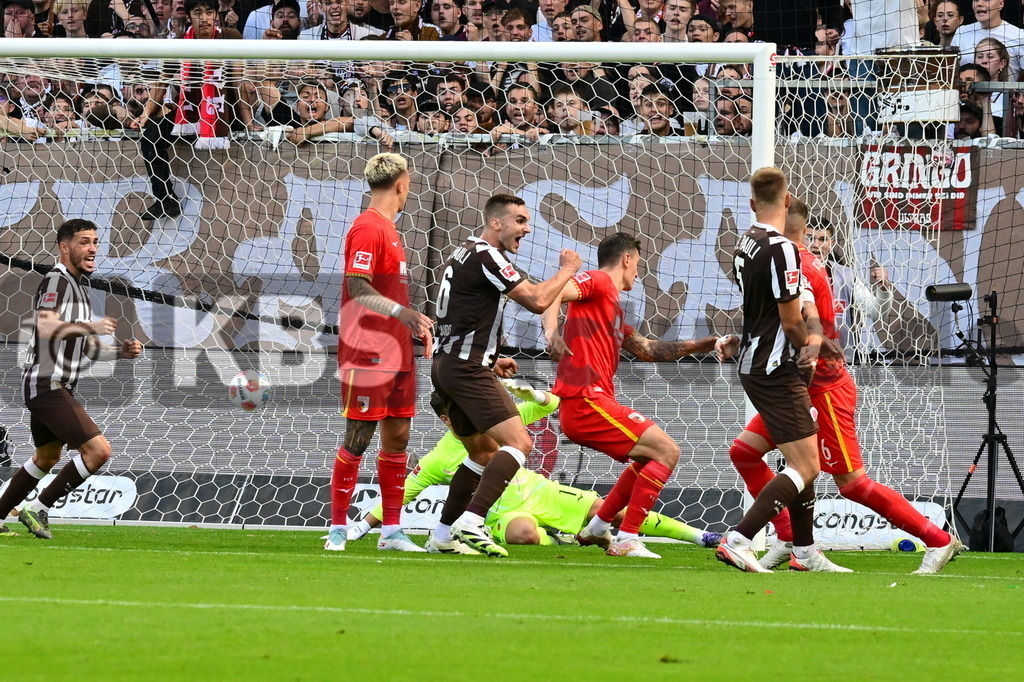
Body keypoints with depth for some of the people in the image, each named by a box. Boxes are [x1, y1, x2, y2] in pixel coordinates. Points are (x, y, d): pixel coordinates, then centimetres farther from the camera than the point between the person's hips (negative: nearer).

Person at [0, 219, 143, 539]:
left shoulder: (79, 287, 19)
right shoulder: (56, 281, -12)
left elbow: (87, 348, 23)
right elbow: (46, 326, -28)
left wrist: (121, 352, 7)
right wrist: (89, 327, -38)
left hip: (58, 388, 11)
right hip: (48, 384, -11)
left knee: (46, 457, 25)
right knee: (98, 450, -18)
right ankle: (37, 509, -10)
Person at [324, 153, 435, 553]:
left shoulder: (388, 228, 18)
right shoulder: (367, 228, -12)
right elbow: (357, 287, -21)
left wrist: (415, 323, 24)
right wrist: (402, 313, -31)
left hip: (396, 352, 9)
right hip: (368, 352, -9)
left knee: (397, 437, 9)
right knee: (358, 439, -6)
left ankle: (392, 531, 13)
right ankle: (337, 528, 0)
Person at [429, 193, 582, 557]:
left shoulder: (464, 254, 20)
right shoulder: (485, 256, -12)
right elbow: (537, 300, -18)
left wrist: (489, 360, 26)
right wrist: (567, 270, -2)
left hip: (447, 366, 10)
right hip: (467, 369, -10)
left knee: (484, 452, 20)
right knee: (518, 442, -16)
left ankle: (445, 532, 18)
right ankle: (471, 523, -27)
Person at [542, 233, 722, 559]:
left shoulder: (612, 305, 26)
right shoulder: (597, 282, -2)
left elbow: (647, 350, 31)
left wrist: (695, 346, 27)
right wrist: (551, 332, -38)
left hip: (590, 403, 10)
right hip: (586, 400, -10)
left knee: (652, 456, 25)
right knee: (667, 451, -12)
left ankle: (597, 528, 25)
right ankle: (626, 541, -15)